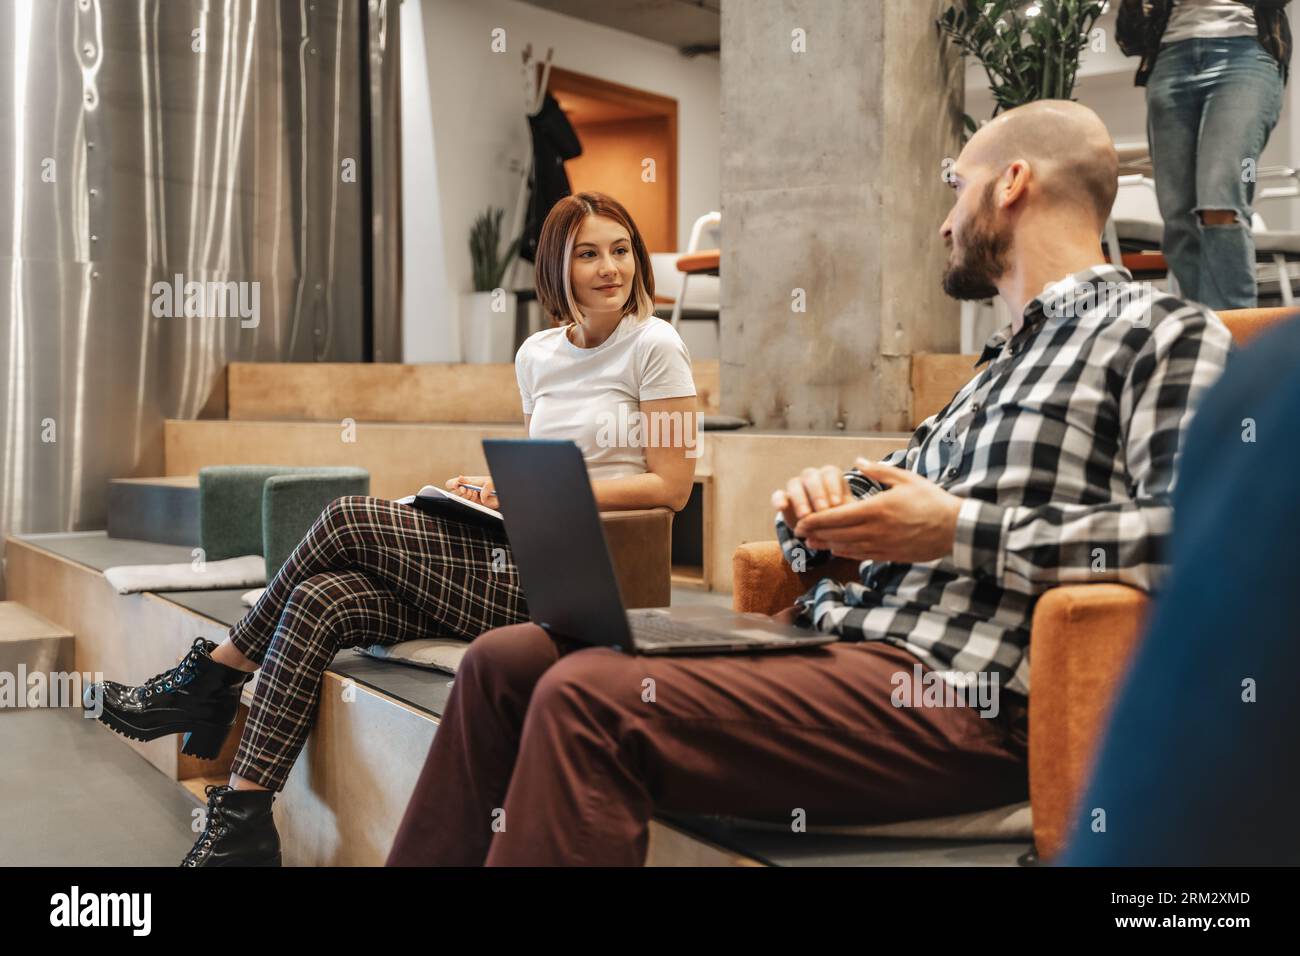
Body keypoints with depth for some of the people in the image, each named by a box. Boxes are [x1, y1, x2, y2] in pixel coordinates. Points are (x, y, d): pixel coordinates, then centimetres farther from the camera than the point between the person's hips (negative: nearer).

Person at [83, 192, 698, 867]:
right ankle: (242, 823, -12)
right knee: (322, 601, -17)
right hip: (517, 560, 6)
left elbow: (672, 487, -7)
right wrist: (496, 484, 4)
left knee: (347, 521, -17)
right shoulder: (538, 354, 15)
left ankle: (212, 677, 2)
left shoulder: (654, 346, -4)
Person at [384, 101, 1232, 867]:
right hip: (831, 630, 9)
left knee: (588, 699, -27)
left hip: (955, 692, -8)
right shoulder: (999, 364, 26)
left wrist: (960, 530, -16)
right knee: (505, 662, 1)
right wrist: (822, 506, 2)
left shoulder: (1165, 330, 1)